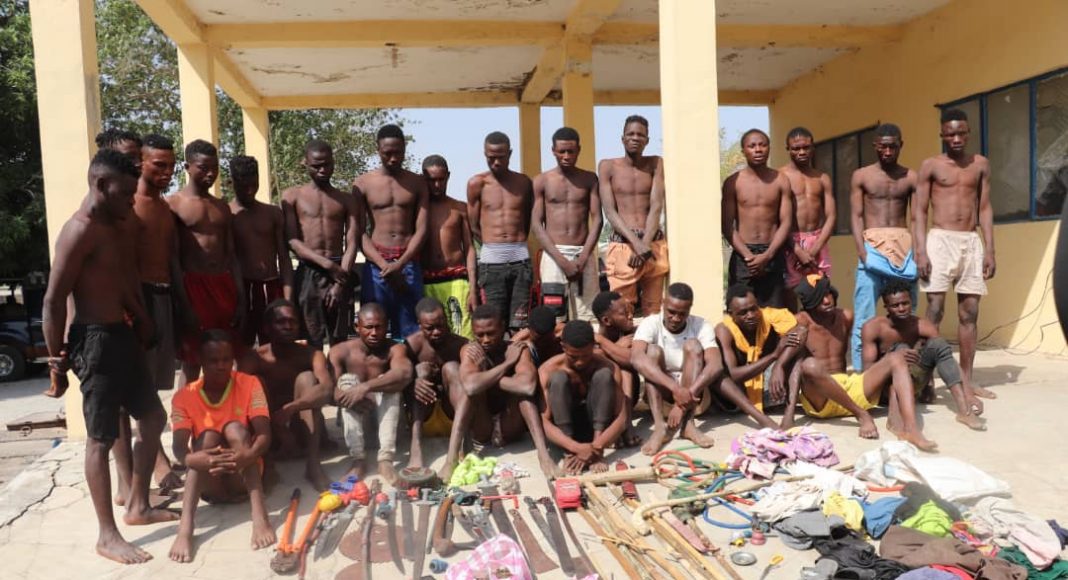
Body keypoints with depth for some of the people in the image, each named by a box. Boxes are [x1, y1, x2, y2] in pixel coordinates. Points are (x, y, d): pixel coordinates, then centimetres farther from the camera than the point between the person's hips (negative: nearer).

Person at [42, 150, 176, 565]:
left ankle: (138, 506, 30)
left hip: (122, 336, 10)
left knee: (154, 417, 16)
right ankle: (107, 536, 11)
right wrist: (57, 357, -11)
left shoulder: (108, 227, 13)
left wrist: (140, 319, 22)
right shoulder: (80, 230, -16)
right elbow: (53, 300, -18)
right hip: (95, 341, -10)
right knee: (101, 439, 0)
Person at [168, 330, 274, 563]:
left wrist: (249, 455, -43)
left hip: (244, 478, -1)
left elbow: (265, 435, -20)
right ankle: (185, 528, -39)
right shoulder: (184, 397, -7)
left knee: (234, 428, -26)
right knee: (208, 437, -26)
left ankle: (259, 514, -38)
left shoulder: (249, 384, -8)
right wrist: (198, 459, -45)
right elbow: (179, 449, -20)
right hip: (209, 484, 1)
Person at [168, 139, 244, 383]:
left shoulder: (222, 207, 16)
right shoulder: (173, 204, -1)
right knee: (191, 363, -1)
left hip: (223, 285, 5)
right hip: (193, 286, -5)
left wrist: (240, 297, 9)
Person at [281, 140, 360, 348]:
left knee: (339, 341, 3)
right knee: (312, 341, -2)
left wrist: (340, 282, -11)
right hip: (308, 273, -1)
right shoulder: (292, 196, 7)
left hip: (339, 272, 2)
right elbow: (292, 241, -2)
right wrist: (327, 264, -14)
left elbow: (352, 244, 2)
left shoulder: (346, 200, 11)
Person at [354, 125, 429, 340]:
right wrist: (384, 264, -14)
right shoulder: (362, 183, 4)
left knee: (410, 330, 3)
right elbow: (359, 232, -1)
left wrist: (400, 263, -13)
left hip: (409, 263, 1)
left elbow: (421, 230, 1)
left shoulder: (417, 183, 8)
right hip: (376, 264, -1)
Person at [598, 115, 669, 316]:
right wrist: (636, 242, -16)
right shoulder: (607, 166, 4)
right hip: (621, 246, -2)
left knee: (653, 311, 4)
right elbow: (610, 212, -3)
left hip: (654, 245, 2)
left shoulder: (656, 164, 9)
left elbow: (657, 207, 0)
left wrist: (645, 243, -14)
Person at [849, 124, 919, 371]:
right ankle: (860, 373, -1)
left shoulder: (911, 177, 10)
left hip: (904, 245, 2)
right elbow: (856, 216, 1)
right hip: (872, 245, -2)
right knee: (864, 316, -4)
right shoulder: (861, 176, 7)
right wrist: (862, 250, -13)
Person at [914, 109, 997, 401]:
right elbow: (919, 212, -1)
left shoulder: (980, 164, 11)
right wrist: (921, 251, -11)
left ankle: (966, 379, 11)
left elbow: (985, 208, 11)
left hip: (972, 242, 3)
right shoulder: (930, 165, 3)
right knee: (934, 311, -6)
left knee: (970, 313, 4)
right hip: (940, 240, -3)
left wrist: (989, 250, 4)